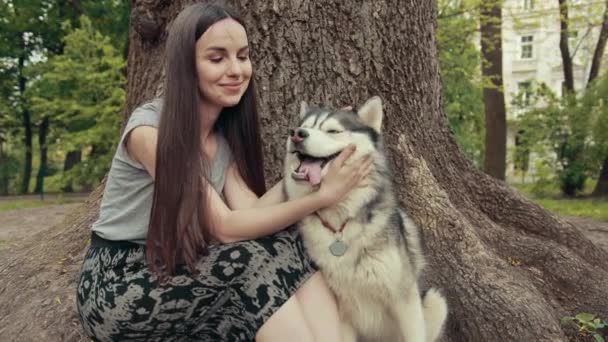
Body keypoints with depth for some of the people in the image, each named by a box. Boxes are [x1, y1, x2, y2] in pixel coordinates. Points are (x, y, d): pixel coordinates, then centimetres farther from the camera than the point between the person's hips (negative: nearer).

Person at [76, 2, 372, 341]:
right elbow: (226, 228, -25)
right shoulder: (149, 129, -20)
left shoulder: (227, 133, 3)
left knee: (288, 243, -19)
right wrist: (324, 194, -28)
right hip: (115, 287, -6)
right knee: (259, 257, -29)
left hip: (181, 274, 6)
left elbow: (250, 212, -12)